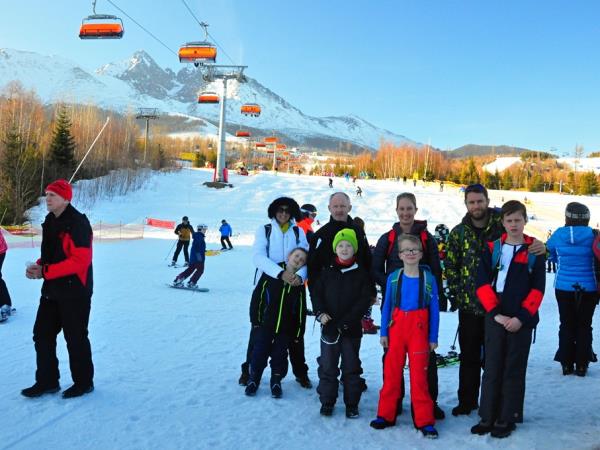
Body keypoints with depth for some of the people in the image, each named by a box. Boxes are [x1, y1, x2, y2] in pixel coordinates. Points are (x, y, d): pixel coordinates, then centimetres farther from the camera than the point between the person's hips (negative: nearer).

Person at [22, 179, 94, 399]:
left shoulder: (78, 223, -17)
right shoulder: (50, 222, 11)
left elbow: (80, 261, -24)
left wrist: (45, 272, -23)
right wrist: (37, 266, -2)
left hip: (74, 291, -8)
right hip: (52, 290, 9)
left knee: (75, 338, 3)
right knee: (42, 334, 11)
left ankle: (84, 382, 20)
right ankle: (47, 381, 24)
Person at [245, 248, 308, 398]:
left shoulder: (300, 283, 1)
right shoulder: (270, 274, -6)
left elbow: (301, 310, 5)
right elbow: (257, 297, -3)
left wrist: (299, 331, 2)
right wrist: (255, 319, -4)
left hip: (286, 328, 2)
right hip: (265, 324, -1)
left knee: (279, 356, 7)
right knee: (259, 354, 4)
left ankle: (276, 381, 27)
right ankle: (253, 380, 24)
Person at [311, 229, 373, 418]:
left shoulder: (361, 273, -2)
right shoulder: (327, 271, 3)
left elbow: (365, 299, -8)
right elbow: (315, 291, 4)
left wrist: (346, 320, -15)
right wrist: (320, 312, -13)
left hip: (352, 328, -1)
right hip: (329, 326, 1)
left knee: (351, 367, 8)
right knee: (327, 366, 8)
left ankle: (352, 404, 20)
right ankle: (327, 401, 21)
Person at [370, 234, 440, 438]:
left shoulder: (428, 278, -2)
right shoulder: (393, 277, 1)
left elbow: (434, 309, 2)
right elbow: (386, 306, 7)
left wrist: (433, 337, 1)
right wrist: (383, 332, 3)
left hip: (419, 330, -2)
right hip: (396, 327, 2)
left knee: (419, 374, 0)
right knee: (391, 371, 8)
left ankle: (424, 421, 11)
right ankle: (386, 414, 19)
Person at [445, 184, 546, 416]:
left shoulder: (502, 226, -5)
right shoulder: (459, 233, 2)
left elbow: (524, 246, -6)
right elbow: (450, 265, 7)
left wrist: (540, 248, -28)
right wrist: (455, 292, -1)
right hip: (469, 305, 2)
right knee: (469, 355, 11)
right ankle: (467, 401, 26)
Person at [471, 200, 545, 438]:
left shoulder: (535, 251, 3)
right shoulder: (492, 249, 5)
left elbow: (538, 289, -2)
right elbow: (483, 284, 0)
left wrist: (521, 317, -12)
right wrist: (496, 313, -11)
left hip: (521, 321, -1)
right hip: (495, 318, 1)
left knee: (514, 371, 7)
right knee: (492, 369, 6)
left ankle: (507, 419, 17)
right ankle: (487, 417, 16)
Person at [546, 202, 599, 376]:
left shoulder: (559, 234, -7)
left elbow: (549, 251, 12)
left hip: (564, 288, 1)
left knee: (566, 325, 11)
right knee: (584, 326, 10)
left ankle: (567, 364, 15)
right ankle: (581, 365, 13)